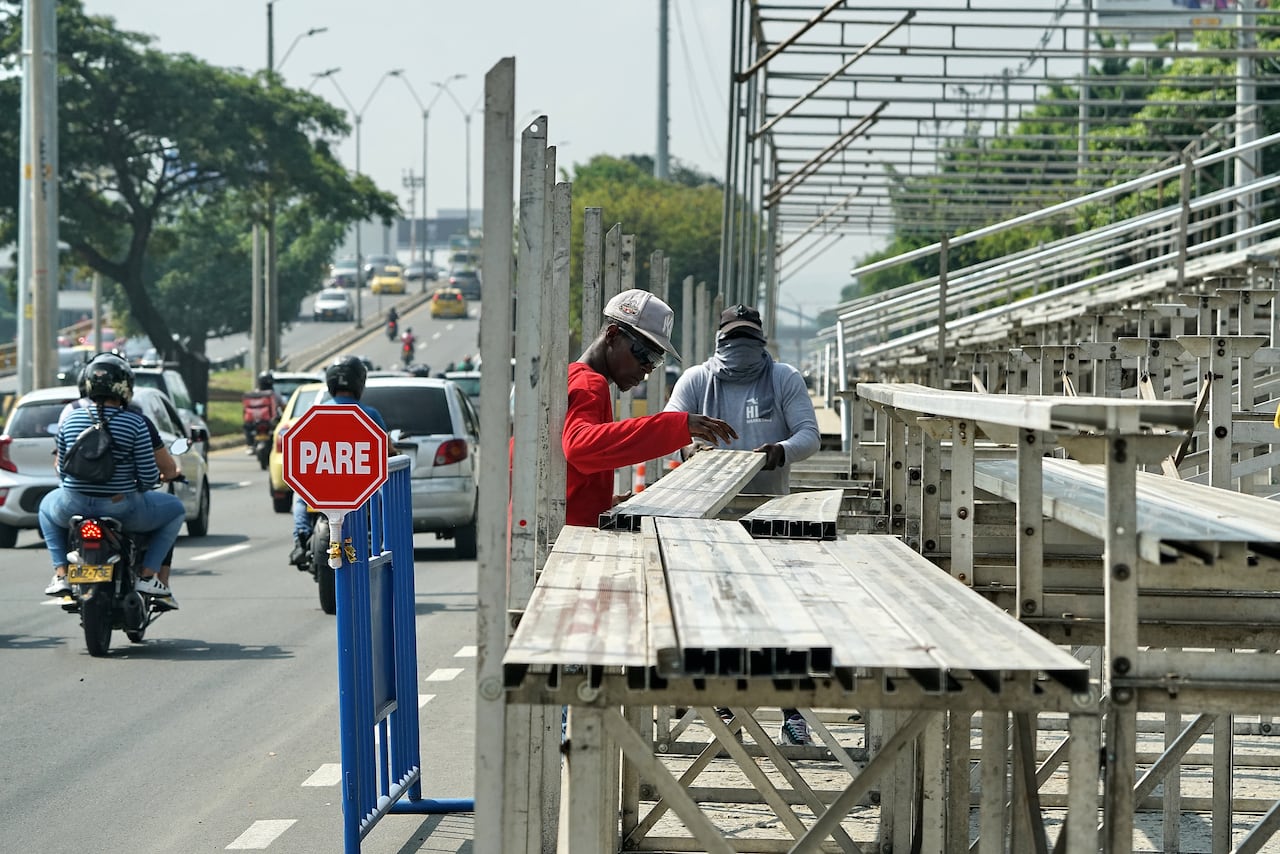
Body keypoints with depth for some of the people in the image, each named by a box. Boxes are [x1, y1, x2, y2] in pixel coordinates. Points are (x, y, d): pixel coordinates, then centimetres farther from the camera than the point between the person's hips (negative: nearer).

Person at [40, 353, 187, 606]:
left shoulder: (70, 419, 1)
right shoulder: (135, 423, -10)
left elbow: (62, 472, 9)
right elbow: (148, 476, -10)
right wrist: (161, 475, 15)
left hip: (74, 507, 3)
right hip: (122, 508, -3)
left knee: (47, 506, 38)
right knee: (175, 509, 23)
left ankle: (61, 574, 21)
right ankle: (147, 574, 9)